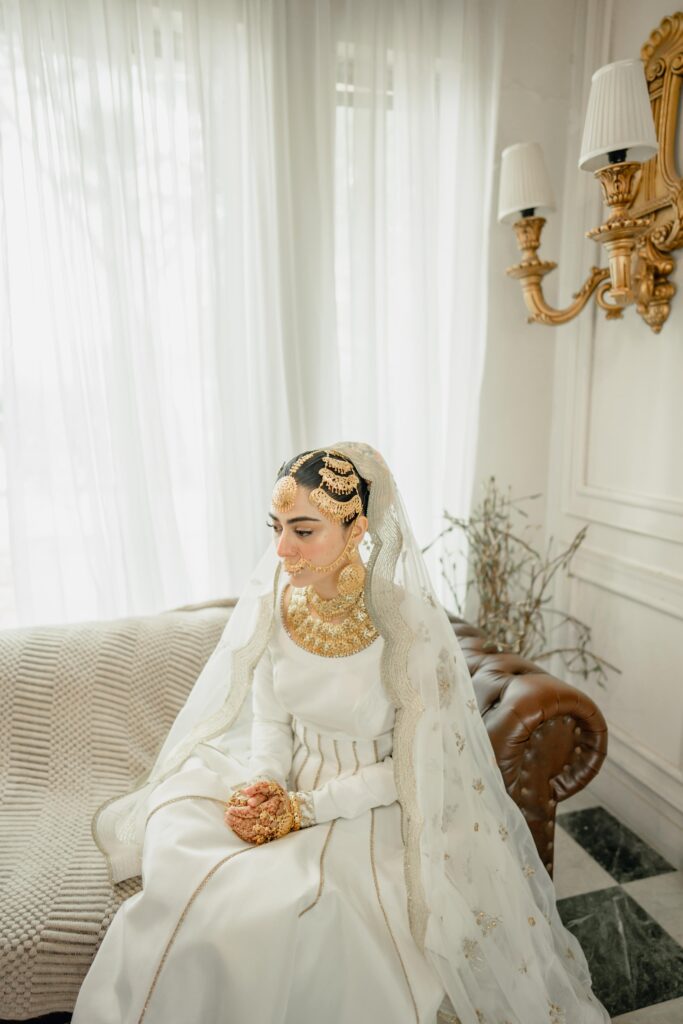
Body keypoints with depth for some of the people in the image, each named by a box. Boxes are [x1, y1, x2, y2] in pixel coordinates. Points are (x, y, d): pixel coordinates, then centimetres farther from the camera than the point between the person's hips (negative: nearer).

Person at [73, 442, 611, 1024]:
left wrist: (303, 810, -17)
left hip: (371, 807, -4)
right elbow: (269, 717, 3)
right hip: (290, 784, 5)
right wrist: (265, 784, -15)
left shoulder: (409, 624, -24)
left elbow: (410, 768, -15)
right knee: (171, 835, -17)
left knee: (275, 905, -26)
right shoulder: (274, 600, -9)